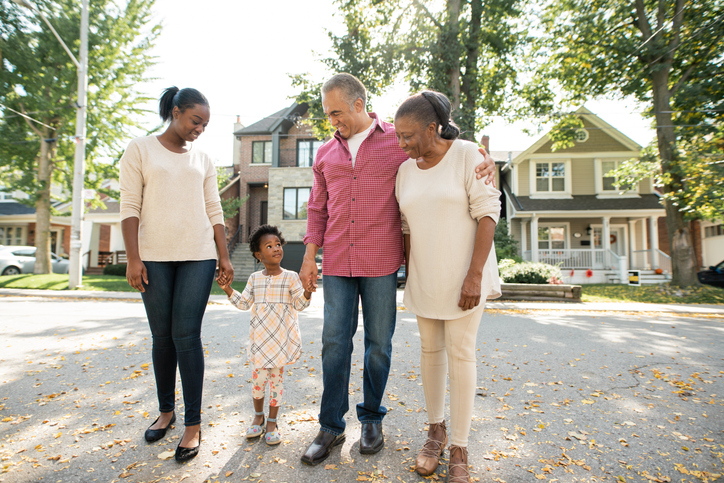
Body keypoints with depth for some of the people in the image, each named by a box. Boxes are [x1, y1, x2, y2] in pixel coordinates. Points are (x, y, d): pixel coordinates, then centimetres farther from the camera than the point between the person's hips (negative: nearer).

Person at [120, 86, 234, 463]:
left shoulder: (203, 160, 14)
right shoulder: (140, 150, 6)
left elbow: (214, 211, 10)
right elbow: (129, 206, 0)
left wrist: (224, 257, 3)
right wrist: (133, 257, -8)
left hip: (198, 256, 1)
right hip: (154, 256, -1)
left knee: (186, 335, -3)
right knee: (161, 337, 7)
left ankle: (193, 424, 4)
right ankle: (166, 411, 26)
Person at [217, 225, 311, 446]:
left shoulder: (291, 277, -3)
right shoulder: (254, 278, 6)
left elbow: (300, 304, -5)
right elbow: (244, 303, 10)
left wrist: (307, 291, -24)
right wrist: (228, 290, -1)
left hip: (282, 338, -2)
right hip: (260, 337, 2)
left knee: (277, 377, 7)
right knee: (258, 377, 6)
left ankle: (272, 422, 23)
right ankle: (258, 417, 31)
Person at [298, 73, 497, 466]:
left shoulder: (399, 141, 3)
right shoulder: (325, 154, 13)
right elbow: (317, 208, 16)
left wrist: (484, 161, -9)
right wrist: (309, 255, 7)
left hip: (381, 262, -2)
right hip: (337, 262, 3)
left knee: (378, 343, 7)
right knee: (335, 341, 3)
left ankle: (372, 417, 28)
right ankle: (331, 426, 19)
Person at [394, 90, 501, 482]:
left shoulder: (467, 155, -9)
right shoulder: (405, 170, 5)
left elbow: (488, 213, -13)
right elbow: (406, 227, 9)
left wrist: (475, 274, -19)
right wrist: (408, 274, 7)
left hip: (464, 272, -4)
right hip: (425, 275, 5)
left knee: (460, 353, 0)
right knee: (430, 349, 11)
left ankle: (459, 449, 15)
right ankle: (435, 429, 30)